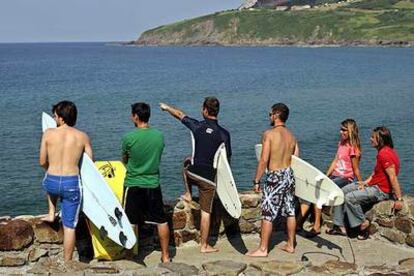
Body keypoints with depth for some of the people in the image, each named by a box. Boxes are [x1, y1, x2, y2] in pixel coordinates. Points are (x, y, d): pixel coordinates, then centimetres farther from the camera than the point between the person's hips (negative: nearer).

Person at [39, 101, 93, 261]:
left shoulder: (48, 133, -4)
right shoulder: (83, 137, -3)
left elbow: (42, 162, 2)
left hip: (51, 182, 1)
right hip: (72, 184, -1)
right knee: (69, 227, 10)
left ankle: (51, 213, 35)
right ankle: (67, 263, 14)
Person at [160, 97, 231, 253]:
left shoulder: (197, 126, -6)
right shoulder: (224, 134, -8)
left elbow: (180, 115, 12)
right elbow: (227, 158, -3)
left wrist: (166, 107, 32)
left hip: (193, 173, 1)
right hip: (209, 178, -1)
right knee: (206, 212, 6)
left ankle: (188, 194, 36)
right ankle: (204, 245, 11)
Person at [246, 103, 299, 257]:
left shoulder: (269, 134, -12)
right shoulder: (292, 136, 9)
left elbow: (264, 160, -16)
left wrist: (256, 181, -10)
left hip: (275, 177, -7)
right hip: (289, 175, 7)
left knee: (267, 214, 0)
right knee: (290, 212, 14)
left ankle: (263, 249, 5)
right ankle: (290, 245, 23)